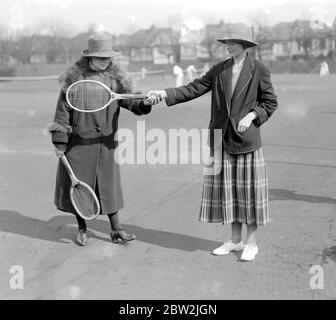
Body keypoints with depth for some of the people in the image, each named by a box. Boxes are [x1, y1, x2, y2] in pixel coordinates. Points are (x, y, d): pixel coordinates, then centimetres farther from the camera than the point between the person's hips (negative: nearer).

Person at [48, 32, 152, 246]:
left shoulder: (115, 78, 2)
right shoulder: (75, 78, -8)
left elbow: (127, 99, -3)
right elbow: (63, 110, -6)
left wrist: (143, 104, -25)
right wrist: (59, 140, -7)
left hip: (106, 142, 3)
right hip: (79, 141, -2)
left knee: (108, 184, 9)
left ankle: (116, 229, 19)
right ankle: (82, 230, 24)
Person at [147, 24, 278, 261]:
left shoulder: (259, 70, -2)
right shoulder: (219, 70, 7)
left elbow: (270, 102, 2)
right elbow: (193, 89, 3)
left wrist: (251, 116, -14)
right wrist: (165, 94, -8)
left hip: (247, 139, -4)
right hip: (221, 139, 4)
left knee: (249, 190, 3)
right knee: (228, 190, 10)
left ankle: (251, 243, 17)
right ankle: (235, 240, 24)